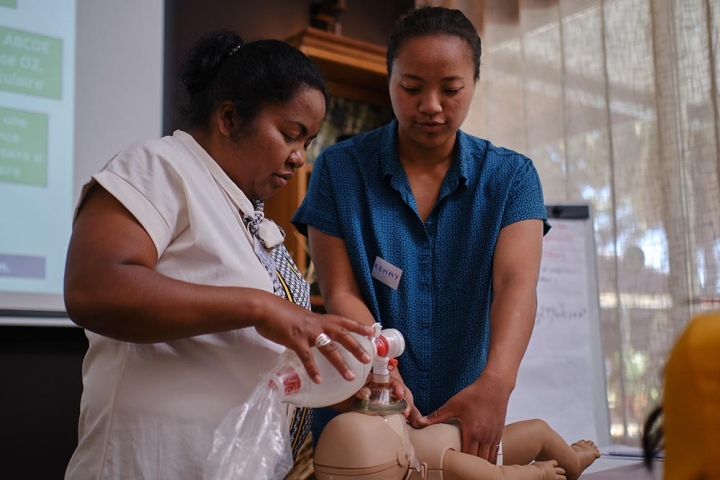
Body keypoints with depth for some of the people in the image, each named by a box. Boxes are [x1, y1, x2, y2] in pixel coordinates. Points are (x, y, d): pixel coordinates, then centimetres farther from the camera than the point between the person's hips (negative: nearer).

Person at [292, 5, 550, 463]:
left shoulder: (510, 176, -3)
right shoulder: (340, 169, -5)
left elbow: (517, 283, -18)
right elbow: (341, 293, -10)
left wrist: (496, 383, -36)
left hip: (465, 414, 1)